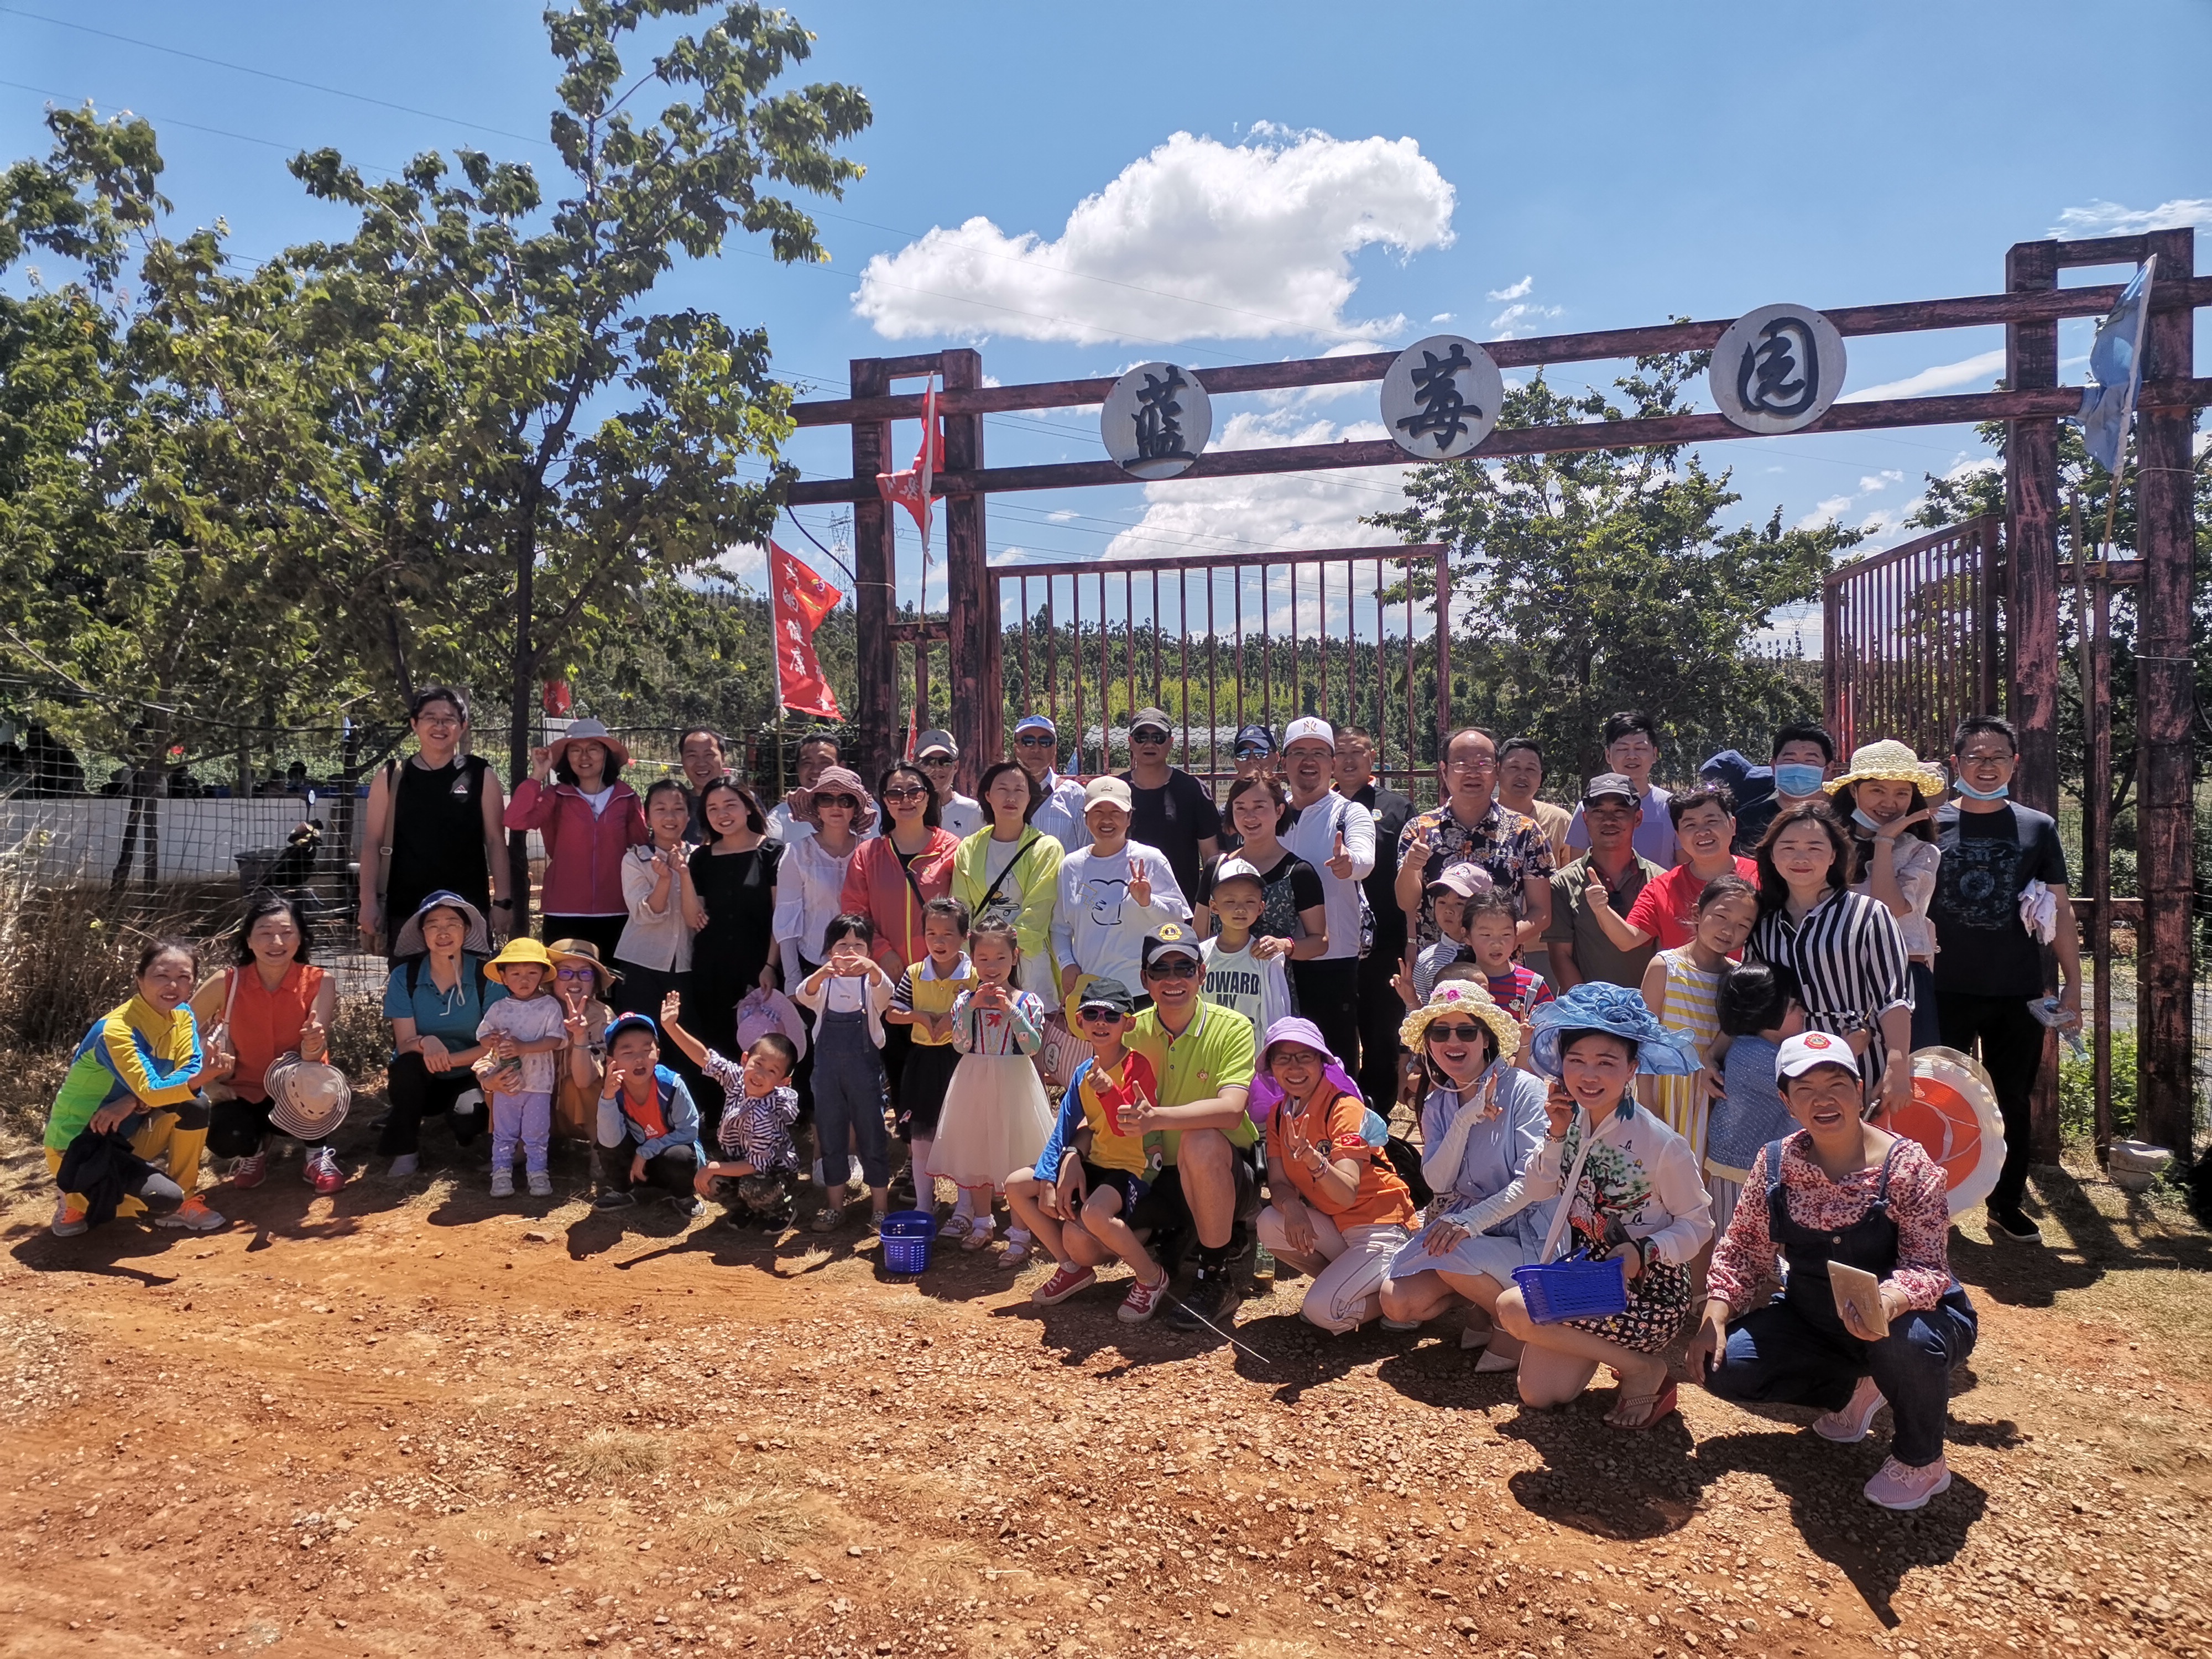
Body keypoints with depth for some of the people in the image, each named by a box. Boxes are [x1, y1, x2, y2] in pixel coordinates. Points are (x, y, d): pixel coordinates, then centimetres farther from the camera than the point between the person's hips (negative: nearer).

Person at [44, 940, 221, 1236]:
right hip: (76, 1145, -7)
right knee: (165, 1199, -25)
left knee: (195, 1106, -19)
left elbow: (190, 1070, -14)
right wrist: (202, 1077, -52)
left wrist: (132, 1103, -28)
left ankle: (183, 1201, -2)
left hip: (126, 1135, 7)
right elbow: (149, 1091, -34)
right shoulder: (115, 1030, -25)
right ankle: (77, 1202, 3)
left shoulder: (182, 1015, -3)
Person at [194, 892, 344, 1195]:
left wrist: (313, 1047, -51)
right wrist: (207, 1078, -16)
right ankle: (253, 1149, 9)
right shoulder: (226, 983, -14)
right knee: (225, 1139, -32)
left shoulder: (319, 983, -16)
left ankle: (318, 1154, -5)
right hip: (245, 1093, 1)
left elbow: (314, 1054, -27)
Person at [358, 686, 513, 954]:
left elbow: (496, 841, 3)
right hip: (406, 909, 1)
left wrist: (502, 900, -3)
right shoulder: (391, 778, 6)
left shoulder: (480, 776, 3)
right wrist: (369, 901, -3)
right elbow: (373, 843, 6)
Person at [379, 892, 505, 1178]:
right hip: (421, 1083, 0)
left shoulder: (487, 976, -11)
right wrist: (426, 1043, -35)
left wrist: (447, 1059, -26)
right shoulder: (404, 977, -8)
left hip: (468, 1079, 0)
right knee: (408, 1065, -33)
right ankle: (405, 1151, -10)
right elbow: (404, 1044, -12)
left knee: (467, 1113, -32)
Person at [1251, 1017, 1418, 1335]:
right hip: (1335, 1225, 7)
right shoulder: (1279, 1113, 3)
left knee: (1322, 1310, -23)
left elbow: (1347, 1194, -29)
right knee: (1270, 1224, -19)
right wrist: (1291, 1206, -27)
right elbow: (1278, 1182, -3)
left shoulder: (1345, 1108, -19)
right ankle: (1344, 1281, 1)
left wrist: (1310, 1157, -48)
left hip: (1381, 1229, -7)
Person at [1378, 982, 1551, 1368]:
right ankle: (1484, 1299, 13)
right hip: (1463, 1224, 6)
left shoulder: (1522, 1089, -12)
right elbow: (1438, 1181, -6)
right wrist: (1465, 1119, -20)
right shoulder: (1438, 1103, 6)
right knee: (1397, 1304, -12)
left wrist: (1473, 1220, -28)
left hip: (1524, 1233, -5)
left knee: (1454, 1257, -33)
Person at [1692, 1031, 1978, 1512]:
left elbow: (1928, 1268, -25)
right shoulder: (1775, 1162, -9)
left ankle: (1922, 1461, -6)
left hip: (1909, 1316, -4)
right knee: (1725, 1367, -14)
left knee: (1905, 1341, -39)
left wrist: (1886, 1304, -46)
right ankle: (1853, 1390, 15)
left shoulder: (1906, 1167, -20)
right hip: (1815, 1319, 5)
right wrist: (1713, 1321, -15)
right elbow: (1743, 1250, -2)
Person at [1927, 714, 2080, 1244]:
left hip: (2018, 994, 1)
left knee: (2013, 1101, 11)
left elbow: (2060, 912, 6)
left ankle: (2007, 1206, 25)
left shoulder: (2037, 829, 4)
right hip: (1947, 990, -1)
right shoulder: (1930, 825, 1)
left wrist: (2072, 985, 3)